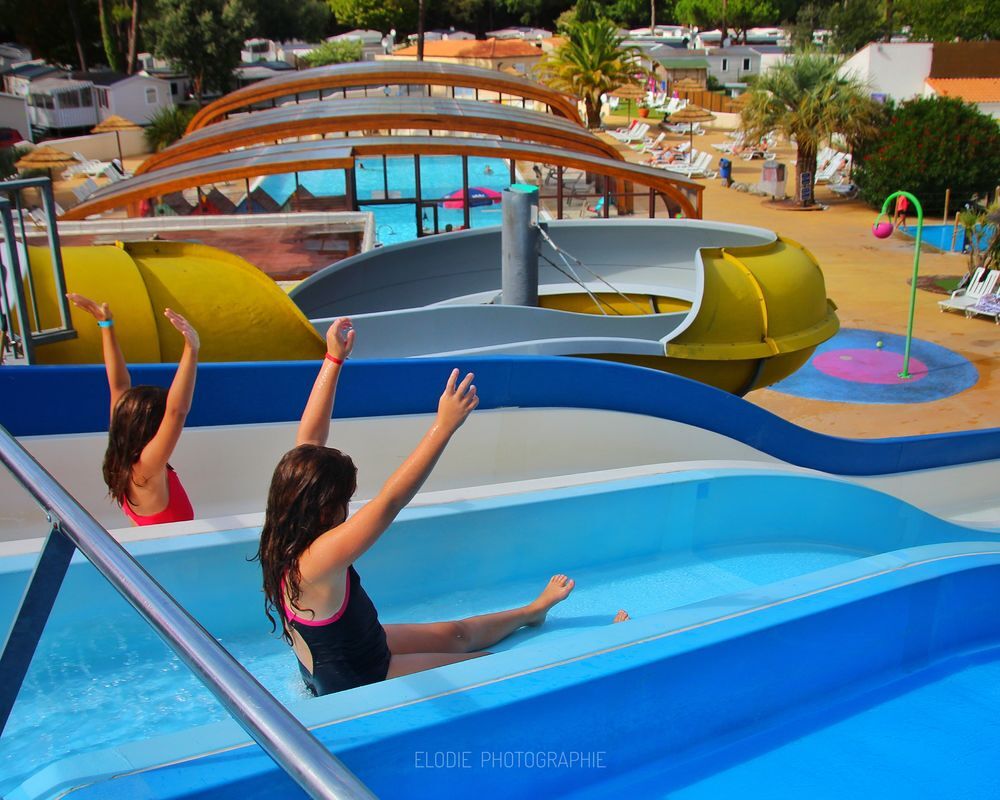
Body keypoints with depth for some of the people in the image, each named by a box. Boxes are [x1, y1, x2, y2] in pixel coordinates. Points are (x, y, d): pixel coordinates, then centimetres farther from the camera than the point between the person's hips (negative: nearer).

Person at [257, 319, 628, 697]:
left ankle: (533, 610, 47)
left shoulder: (286, 535, -14)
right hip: (357, 684, -7)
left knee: (457, 634, 23)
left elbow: (310, 438, -10)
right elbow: (390, 500, -44)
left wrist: (334, 359, -9)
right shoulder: (316, 561, -38)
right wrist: (444, 426, -45)